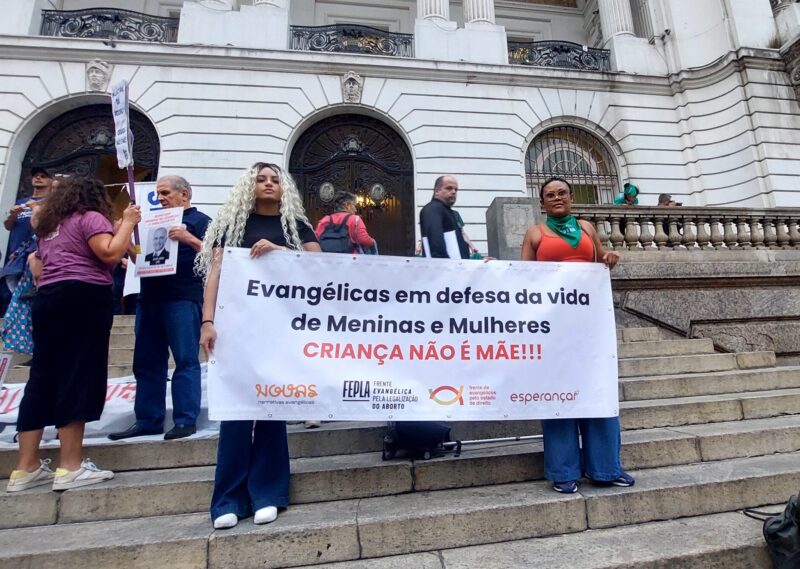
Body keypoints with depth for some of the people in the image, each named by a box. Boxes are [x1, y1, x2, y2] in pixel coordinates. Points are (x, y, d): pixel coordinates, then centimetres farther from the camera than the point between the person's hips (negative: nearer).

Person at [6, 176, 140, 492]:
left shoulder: (49, 226, 25)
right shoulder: (91, 217, 0)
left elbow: (38, 269, 23)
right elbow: (111, 254, -16)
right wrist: (127, 222, -6)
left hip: (47, 298, 8)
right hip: (83, 297, -8)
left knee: (43, 377, 8)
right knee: (78, 377, -8)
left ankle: (26, 468, 12)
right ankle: (70, 467, -5)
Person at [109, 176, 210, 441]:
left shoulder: (200, 220, 5)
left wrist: (189, 239, -21)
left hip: (183, 299, -7)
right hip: (149, 297, 8)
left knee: (185, 359, -7)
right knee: (146, 362, 8)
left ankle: (185, 420, -3)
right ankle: (148, 420, 15)